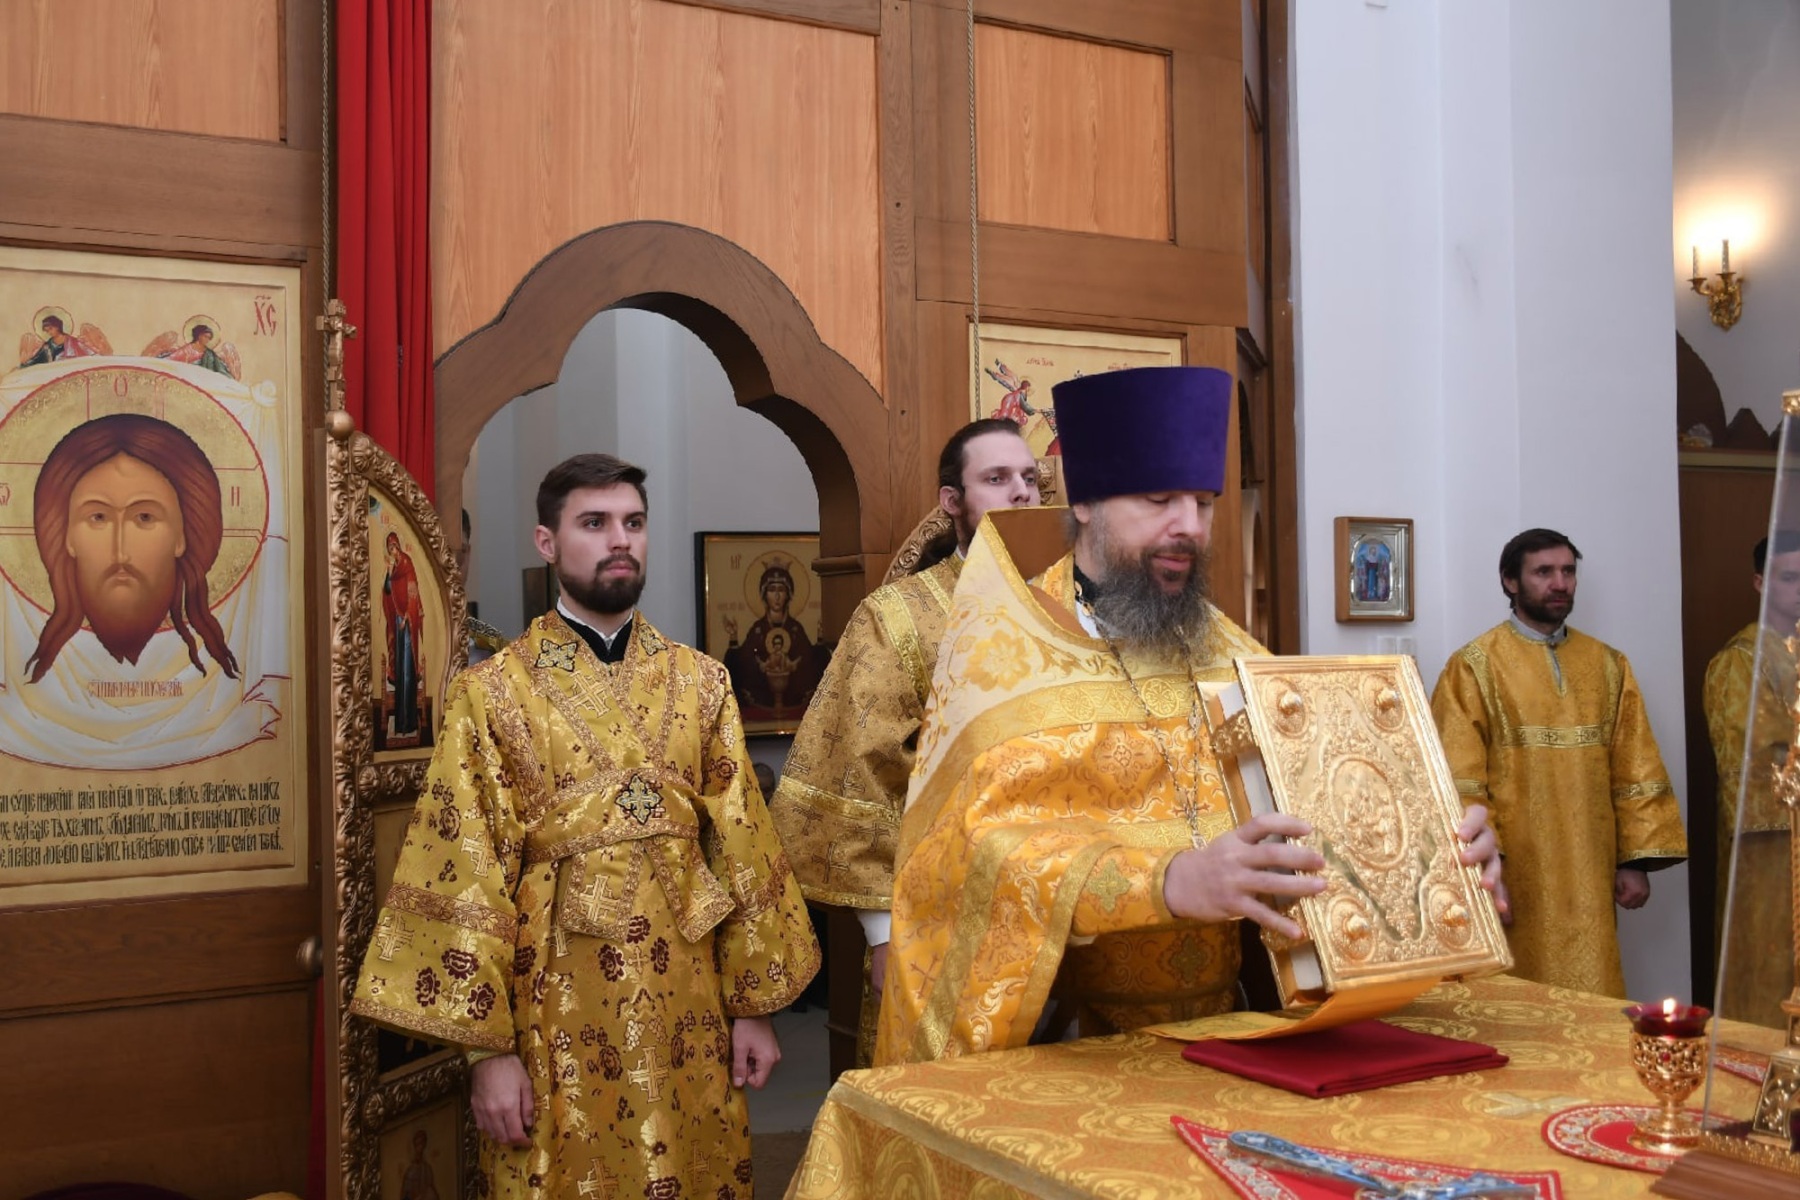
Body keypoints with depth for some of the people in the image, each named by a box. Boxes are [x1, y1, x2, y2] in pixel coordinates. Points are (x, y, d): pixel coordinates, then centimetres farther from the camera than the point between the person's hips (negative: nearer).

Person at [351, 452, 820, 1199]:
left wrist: (753, 1003, 2)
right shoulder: (493, 694, -5)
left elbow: (743, 846, 4)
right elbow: (468, 877, -7)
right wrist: (487, 1046, -9)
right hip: (558, 1014, -3)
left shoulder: (700, 682, 4)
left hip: (687, 1008, 3)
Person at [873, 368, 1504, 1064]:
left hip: (1227, 1023, 4)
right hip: (1070, 1042, -4)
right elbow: (983, 846, -17)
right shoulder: (1001, 649, -4)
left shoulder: (1225, 649, 13)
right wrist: (1166, 882, -33)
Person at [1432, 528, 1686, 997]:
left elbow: (1634, 771, 9)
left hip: (1588, 880, 4)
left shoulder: (1608, 665, 11)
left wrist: (1636, 859, 3)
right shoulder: (1474, 668, -4)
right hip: (1513, 881, -4)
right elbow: (1459, 782, -9)